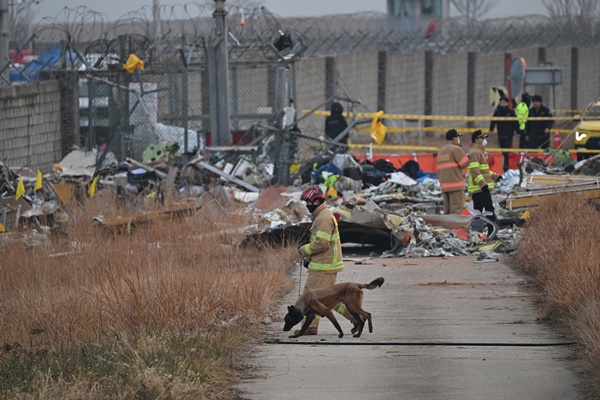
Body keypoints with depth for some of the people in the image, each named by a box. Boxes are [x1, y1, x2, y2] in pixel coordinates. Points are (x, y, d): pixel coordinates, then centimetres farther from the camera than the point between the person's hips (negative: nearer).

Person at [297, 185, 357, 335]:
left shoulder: (324, 218, -17)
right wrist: (309, 258, 16)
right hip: (328, 265, 10)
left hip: (323, 267, -10)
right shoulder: (321, 216, 18)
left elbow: (321, 243, -23)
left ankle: (310, 327, -2)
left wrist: (304, 250, -10)